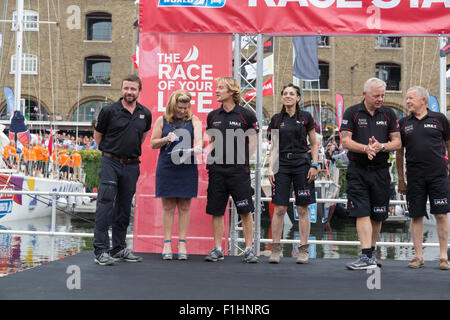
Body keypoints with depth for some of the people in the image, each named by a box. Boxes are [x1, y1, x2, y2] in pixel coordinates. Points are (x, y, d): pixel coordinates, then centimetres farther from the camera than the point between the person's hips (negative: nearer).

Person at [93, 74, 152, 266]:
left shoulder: (145, 114, 6)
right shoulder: (109, 111, -5)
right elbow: (98, 135, 7)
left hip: (132, 166, 4)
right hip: (110, 163, -4)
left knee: (124, 207, 10)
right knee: (105, 204, -11)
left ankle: (119, 249, 20)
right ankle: (100, 250, -9)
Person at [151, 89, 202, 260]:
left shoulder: (193, 120, 5)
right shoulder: (162, 120, 6)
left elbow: (198, 134, -15)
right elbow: (153, 144, 8)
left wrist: (198, 145, -36)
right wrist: (166, 139, -11)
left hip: (187, 168, 0)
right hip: (166, 168, 0)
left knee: (184, 207, 4)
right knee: (168, 207, 4)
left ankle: (182, 244, 10)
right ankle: (167, 244, 9)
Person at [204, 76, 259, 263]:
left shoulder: (246, 115, -1)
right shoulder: (213, 116, 11)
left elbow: (252, 142, 4)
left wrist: (243, 160, -4)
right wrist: (210, 159, 7)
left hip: (238, 170, -4)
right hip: (216, 169, 4)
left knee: (245, 211, -1)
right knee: (216, 211, 6)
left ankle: (249, 249, 8)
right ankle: (218, 249, 15)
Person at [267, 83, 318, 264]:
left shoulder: (305, 117, 5)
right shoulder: (276, 119, 10)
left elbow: (314, 144, 7)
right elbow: (274, 147, 11)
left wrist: (314, 165, -3)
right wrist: (270, 168, 2)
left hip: (302, 164, -1)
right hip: (282, 165, 1)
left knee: (303, 210, 1)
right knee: (279, 209, -2)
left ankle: (303, 250, 8)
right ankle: (275, 250, 5)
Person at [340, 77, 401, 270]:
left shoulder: (389, 114, 9)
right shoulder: (352, 113, 1)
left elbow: (397, 142, 7)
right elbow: (345, 141, -6)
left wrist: (381, 147, -13)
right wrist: (366, 148, -21)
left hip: (380, 170, 3)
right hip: (357, 170, -3)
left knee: (377, 216, 8)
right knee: (362, 213, -9)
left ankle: (371, 252, 22)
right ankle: (366, 257, -11)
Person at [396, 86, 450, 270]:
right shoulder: (403, 123, 9)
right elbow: (399, 152, 13)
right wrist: (400, 179, 11)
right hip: (414, 177, 2)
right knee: (416, 216, 4)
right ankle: (418, 256, 13)